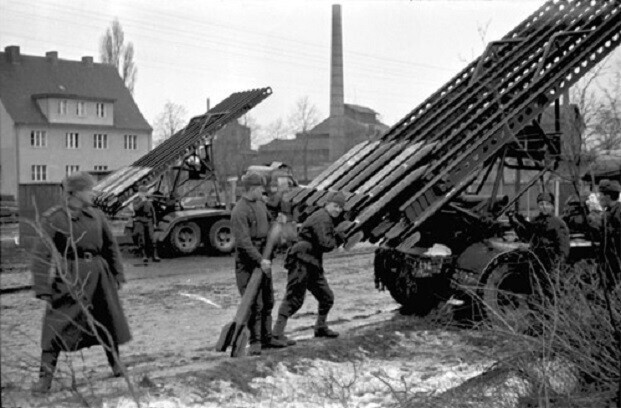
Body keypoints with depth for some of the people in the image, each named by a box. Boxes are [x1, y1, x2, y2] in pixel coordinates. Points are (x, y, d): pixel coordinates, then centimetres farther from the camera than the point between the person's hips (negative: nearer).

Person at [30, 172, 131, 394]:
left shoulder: (96, 216, 4)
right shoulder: (53, 219, -10)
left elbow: (110, 246, 14)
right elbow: (42, 255, -11)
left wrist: (117, 275, 13)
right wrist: (43, 288, -15)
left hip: (98, 275, 5)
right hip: (69, 278, -4)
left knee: (108, 323, 15)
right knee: (57, 328, -7)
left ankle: (117, 367, 35)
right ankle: (45, 378, 5)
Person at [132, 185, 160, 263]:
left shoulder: (149, 201, 14)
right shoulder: (136, 200, 4)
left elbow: (153, 212, 18)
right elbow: (136, 208, -18)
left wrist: (154, 223, 14)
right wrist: (142, 201, -21)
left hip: (148, 222, 2)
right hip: (139, 221, -2)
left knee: (151, 238, -5)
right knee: (141, 239, -5)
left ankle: (154, 255, -6)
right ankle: (144, 256, -3)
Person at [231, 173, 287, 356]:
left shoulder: (260, 202, 9)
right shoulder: (240, 212, -18)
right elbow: (243, 241, -24)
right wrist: (260, 260, -27)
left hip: (263, 258, 9)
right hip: (248, 260, -9)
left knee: (268, 301, 13)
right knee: (254, 303, -9)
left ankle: (266, 337, 23)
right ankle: (255, 342, 0)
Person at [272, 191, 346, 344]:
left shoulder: (328, 219, 17)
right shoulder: (321, 219, -15)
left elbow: (332, 243, 17)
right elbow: (325, 244, -24)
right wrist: (338, 239, -6)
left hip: (313, 264, 10)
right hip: (301, 263, -10)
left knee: (327, 297, 15)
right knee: (294, 298, -11)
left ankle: (321, 327, 32)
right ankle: (277, 333, -8)